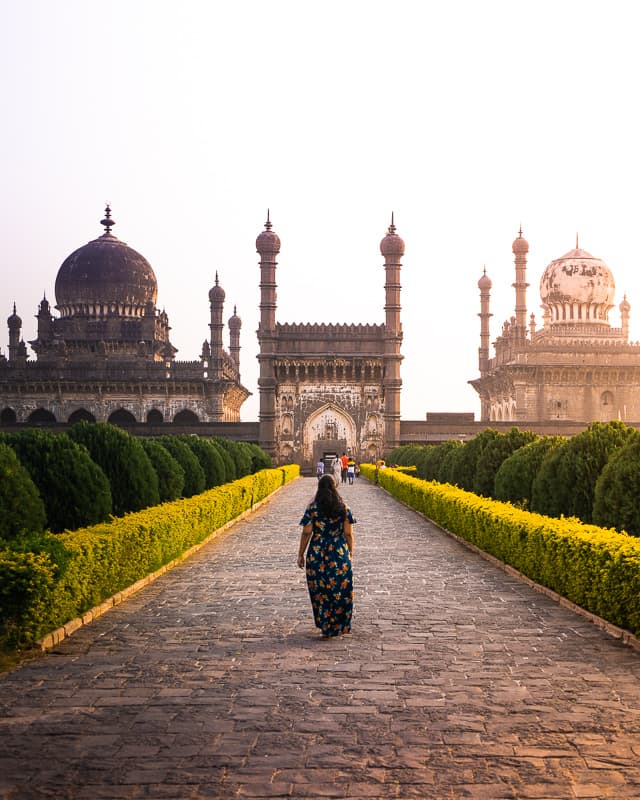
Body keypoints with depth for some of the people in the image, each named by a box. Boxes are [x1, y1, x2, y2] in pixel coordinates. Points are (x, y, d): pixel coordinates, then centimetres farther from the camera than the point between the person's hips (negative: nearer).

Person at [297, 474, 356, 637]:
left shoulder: (312, 507, -5)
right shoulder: (343, 507, -3)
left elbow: (306, 533, -6)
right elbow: (348, 533, -3)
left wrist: (301, 555, 2)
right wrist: (350, 551, 11)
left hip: (317, 554, 0)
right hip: (340, 554, 0)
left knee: (320, 590, 11)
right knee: (341, 590, 11)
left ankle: (325, 627, 14)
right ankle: (339, 626, 14)